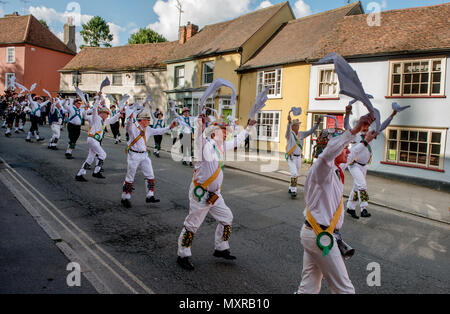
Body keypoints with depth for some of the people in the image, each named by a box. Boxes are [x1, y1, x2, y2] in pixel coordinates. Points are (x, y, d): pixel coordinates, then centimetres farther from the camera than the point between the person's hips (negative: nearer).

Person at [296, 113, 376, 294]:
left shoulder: (333, 169, 13)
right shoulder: (321, 168, -18)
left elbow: (349, 157, 34)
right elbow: (328, 153, -43)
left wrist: (365, 142, 45)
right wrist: (356, 130, -45)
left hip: (312, 233, 10)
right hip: (320, 236, -10)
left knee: (309, 286, 15)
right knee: (344, 289, 4)